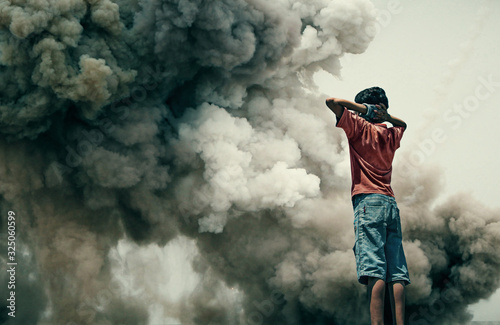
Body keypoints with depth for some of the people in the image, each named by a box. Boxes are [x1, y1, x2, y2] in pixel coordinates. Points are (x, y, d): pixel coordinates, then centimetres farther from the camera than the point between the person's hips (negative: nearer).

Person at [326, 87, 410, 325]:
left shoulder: (360, 127, 4)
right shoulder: (391, 134, 20)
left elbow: (331, 102, -1)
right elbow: (402, 125, 44)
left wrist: (362, 108, 9)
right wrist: (384, 115, 24)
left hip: (368, 200, -6)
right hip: (391, 204, 6)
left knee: (374, 270, -18)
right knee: (396, 273, -1)